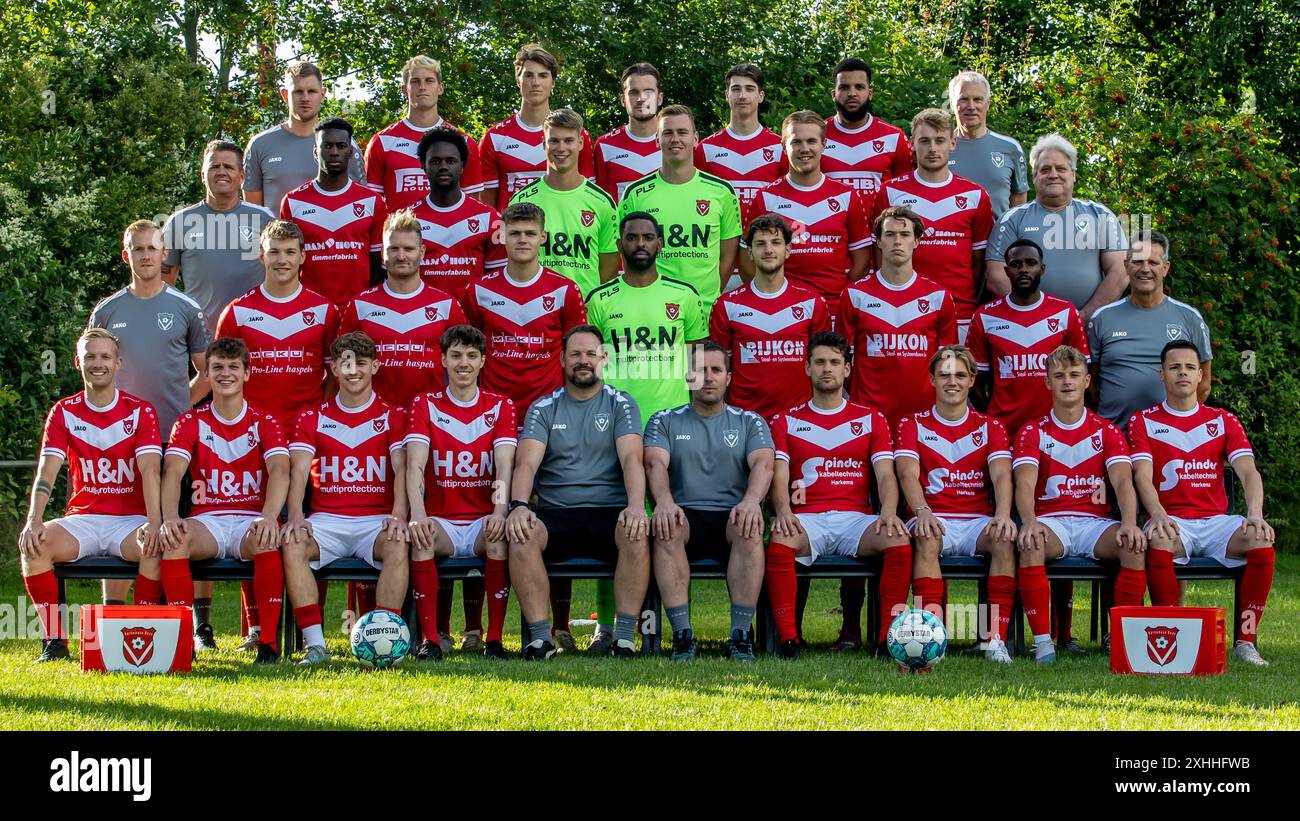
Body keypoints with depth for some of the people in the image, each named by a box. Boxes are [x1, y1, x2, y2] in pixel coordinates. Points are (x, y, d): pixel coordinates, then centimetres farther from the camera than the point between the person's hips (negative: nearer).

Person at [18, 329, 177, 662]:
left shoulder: (140, 411, 1)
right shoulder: (64, 412, 7)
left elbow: (149, 470, -12)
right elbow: (47, 470, -4)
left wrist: (154, 522, -29)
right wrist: (33, 520, -22)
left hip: (130, 519, -2)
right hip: (82, 519, 2)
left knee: (156, 545, -34)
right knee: (33, 544, -28)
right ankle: (54, 639, -17)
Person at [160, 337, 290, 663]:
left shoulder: (264, 424, 7)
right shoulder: (191, 423, 9)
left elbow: (279, 471, -11)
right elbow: (172, 472, -6)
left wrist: (269, 517, -33)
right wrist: (170, 517, -29)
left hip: (251, 521, -1)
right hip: (207, 520, 1)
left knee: (268, 540, -37)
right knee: (173, 539, -34)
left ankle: (268, 642, -29)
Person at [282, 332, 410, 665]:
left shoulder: (392, 416, 10)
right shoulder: (312, 418, 13)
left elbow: (401, 468, -3)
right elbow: (299, 470, 1)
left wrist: (398, 514, -22)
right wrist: (295, 515, -18)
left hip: (377, 519, -1)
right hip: (326, 519, 1)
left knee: (398, 547, -35)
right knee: (291, 545, -30)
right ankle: (315, 643, -31)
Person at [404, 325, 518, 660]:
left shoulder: (500, 406, 8)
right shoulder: (425, 405, 7)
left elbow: (505, 465, -7)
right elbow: (415, 464, -8)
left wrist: (501, 510, -28)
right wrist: (417, 512, -28)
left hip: (483, 521, 0)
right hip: (441, 520, 0)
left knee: (500, 538, -34)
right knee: (419, 536, -33)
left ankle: (494, 639, -26)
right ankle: (430, 639, -28)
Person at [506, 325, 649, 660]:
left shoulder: (621, 404, 10)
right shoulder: (543, 409, 12)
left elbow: (632, 460, -5)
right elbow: (526, 463, -2)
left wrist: (636, 506, -26)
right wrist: (519, 505, -24)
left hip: (610, 512, -1)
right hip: (555, 514, 1)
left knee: (638, 534, -35)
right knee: (521, 535, -32)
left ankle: (625, 638, -29)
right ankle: (540, 638, -26)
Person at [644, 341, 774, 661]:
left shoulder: (750, 422, 16)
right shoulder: (665, 421, 16)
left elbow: (763, 464, -3)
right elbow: (655, 464, -3)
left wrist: (751, 501, -27)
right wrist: (664, 501, -27)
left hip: (732, 518, 0)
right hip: (685, 516, 0)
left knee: (750, 530, -36)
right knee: (666, 529, -36)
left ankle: (740, 635, -34)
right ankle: (683, 634, -34)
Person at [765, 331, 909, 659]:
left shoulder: (872, 419, 17)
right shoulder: (786, 421, 16)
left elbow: (885, 475, 7)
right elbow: (779, 476, 5)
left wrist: (889, 511, -15)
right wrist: (783, 511, -18)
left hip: (856, 518, 1)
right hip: (806, 518, -1)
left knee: (898, 539, -32)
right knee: (779, 541, -36)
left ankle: (888, 637, -25)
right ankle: (787, 640, -31)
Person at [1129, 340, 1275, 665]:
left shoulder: (1224, 421, 14)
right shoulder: (1143, 422, 9)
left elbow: (1248, 471, 0)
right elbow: (1142, 476, -6)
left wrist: (1255, 513, -22)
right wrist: (1158, 515, -27)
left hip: (1216, 520, 2)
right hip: (1171, 521, -2)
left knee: (1261, 540, -29)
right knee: (1158, 542, -38)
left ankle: (1245, 641, -20)